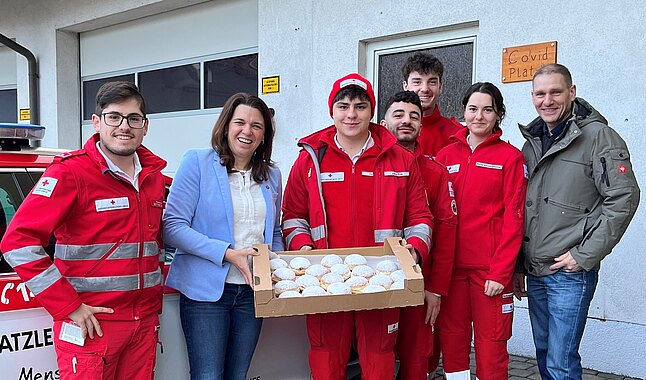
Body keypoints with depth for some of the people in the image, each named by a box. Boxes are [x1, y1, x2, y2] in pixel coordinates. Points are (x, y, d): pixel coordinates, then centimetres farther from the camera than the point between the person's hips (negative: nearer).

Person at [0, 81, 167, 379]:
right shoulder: (71, 173, -10)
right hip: (91, 326, -6)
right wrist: (68, 307, -16)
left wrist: (154, 299, 12)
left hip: (144, 322, 6)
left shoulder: (153, 175, 9)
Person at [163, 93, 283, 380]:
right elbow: (173, 226, -13)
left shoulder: (271, 175, 9)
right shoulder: (197, 162, -7)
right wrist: (228, 254, -20)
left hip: (252, 291, 5)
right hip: (206, 290, -5)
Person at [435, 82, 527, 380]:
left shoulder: (510, 157, 0)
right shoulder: (446, 155, 9)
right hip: (451, 264, 3)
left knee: (491, 344, 3)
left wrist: (501, 272, -11)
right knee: (451, 340, 9)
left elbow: (513, 218, -5)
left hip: (491, 267, -3)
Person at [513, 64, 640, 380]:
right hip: (534, 273, 7)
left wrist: (584, 255, -14)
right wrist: (517, 266, 15)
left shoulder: (598, 136, -8)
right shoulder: (531, 143, 13)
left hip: (571, 274, -7)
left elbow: (624, 198, -14)